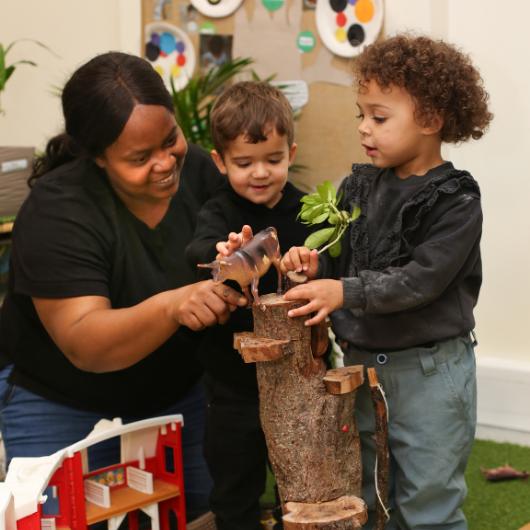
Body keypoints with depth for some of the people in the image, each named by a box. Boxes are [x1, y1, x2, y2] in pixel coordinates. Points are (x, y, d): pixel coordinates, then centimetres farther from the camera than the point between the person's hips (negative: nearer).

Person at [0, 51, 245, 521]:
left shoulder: (197, 169, -11)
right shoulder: (57, 212, -25)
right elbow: (86, 345, -32)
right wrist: (170, 308, -50)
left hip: (178, 389, 4)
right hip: (60, 407, -4)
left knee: (206, 508, 5)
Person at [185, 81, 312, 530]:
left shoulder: (306, 212, -4)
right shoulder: (219, 214, -8)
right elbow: (197, 251, -28)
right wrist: (221, 253, -51)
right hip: (234, 379, -1)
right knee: (235, 493, 14)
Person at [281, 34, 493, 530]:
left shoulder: (456, 203, -14)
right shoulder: (358, 186, 5)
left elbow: (421, 280, -23)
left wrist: (345, 292, -30)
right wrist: (316, 266, -11)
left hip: (428, 372, -6)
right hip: (361, 363, 6)